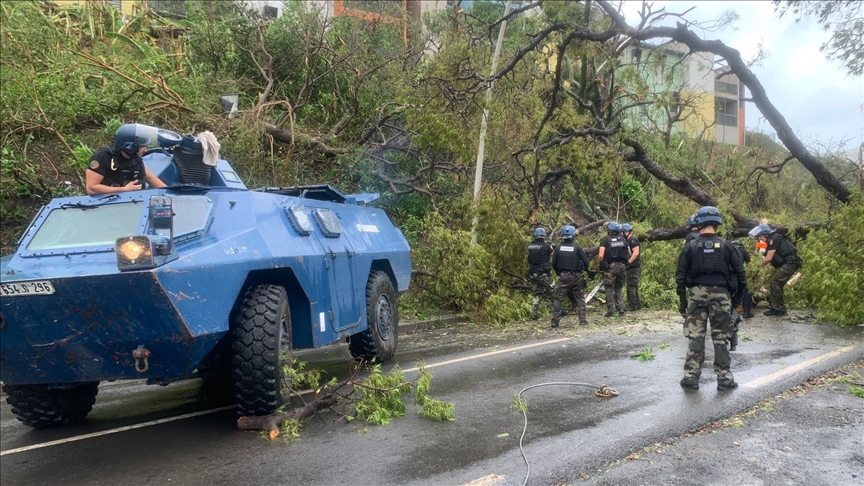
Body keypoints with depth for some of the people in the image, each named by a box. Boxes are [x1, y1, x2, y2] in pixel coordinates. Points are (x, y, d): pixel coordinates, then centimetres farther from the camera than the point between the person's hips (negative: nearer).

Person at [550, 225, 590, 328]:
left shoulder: (558, 247, 0)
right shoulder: (577, 247, -5)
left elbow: (553, 263, 2)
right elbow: (585, 261, -5)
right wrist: (584, 270, 15)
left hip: (563, 276, 0)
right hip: (576, 276, 0)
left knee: (558, 299, 5)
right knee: (580, 298, 10)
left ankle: (555, 320, 0)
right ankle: (583, 320, 9)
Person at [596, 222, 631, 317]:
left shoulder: (605, 240, -4)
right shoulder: (623, 239, 11)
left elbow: (601, 256, -12)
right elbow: (629, 254, 12)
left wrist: (599, 261, 7)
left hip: (610, 267, -4)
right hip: (622, 266, 4)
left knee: (609, 289, 3)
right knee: (618, 289, 17)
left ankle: (610, 310, 0)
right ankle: (621, 308, 9)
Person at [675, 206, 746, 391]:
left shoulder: (690, 246, 0)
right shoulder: (726, 246, 0)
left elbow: (680, 275, 0)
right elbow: (739, 272, 1)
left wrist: (682, 299, 7)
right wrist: (739, 294, 12)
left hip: (697, 294, 0)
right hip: (720, 295, 0)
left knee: (695, 337, 5)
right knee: (720, 338, 6)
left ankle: (691, 377, 5)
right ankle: (724, 378, 9)